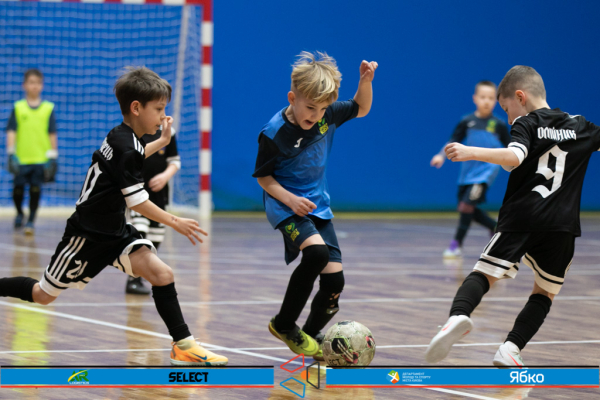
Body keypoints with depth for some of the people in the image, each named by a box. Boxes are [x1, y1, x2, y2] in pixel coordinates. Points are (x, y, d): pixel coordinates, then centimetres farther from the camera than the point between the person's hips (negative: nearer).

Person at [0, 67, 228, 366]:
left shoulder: (124, 137, 5)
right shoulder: (125, 147, -23)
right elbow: (138, 202, -21)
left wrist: (162, 142, 34)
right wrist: (174, 223, -14)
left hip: (115, 231, 8)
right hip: (88, 235, -8)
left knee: (161, 274, -12)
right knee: (43, 295, 5)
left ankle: (183, 345, -13)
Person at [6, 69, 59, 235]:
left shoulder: (48, 108, 4)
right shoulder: (18, 108, 3)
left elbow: (52, 134, 6)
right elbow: (11, 131, 1)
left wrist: (53, 157, 3)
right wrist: (11, 153, -7)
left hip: (41, 157, 0)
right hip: (21, 157, 0)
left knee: (35, 189, -4)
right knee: (18, 188, 5)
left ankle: (31, 220, 8)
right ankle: (19, 214, 31)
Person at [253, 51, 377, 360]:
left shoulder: (327, 115, -4)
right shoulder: (274, 134, -19)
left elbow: (361, 109, 13)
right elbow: (263, 176, -8)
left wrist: (366, 81, -6)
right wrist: (289, 199, -23)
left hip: (318, 205, 6)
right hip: (285, 205, -6)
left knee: (334, 279, -3)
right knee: (316, 252, -32)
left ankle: (311, 335, 22)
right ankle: (284, 325, -13)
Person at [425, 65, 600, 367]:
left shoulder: (527, 124, -1)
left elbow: (514, 157, -20)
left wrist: (470, 153, -28)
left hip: (520, 217, -3)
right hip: (562, 226, 3)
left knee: (485, 273, 0)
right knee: (545, 292, 14)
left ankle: (458, 315, -30)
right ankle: (511, 349, -2)